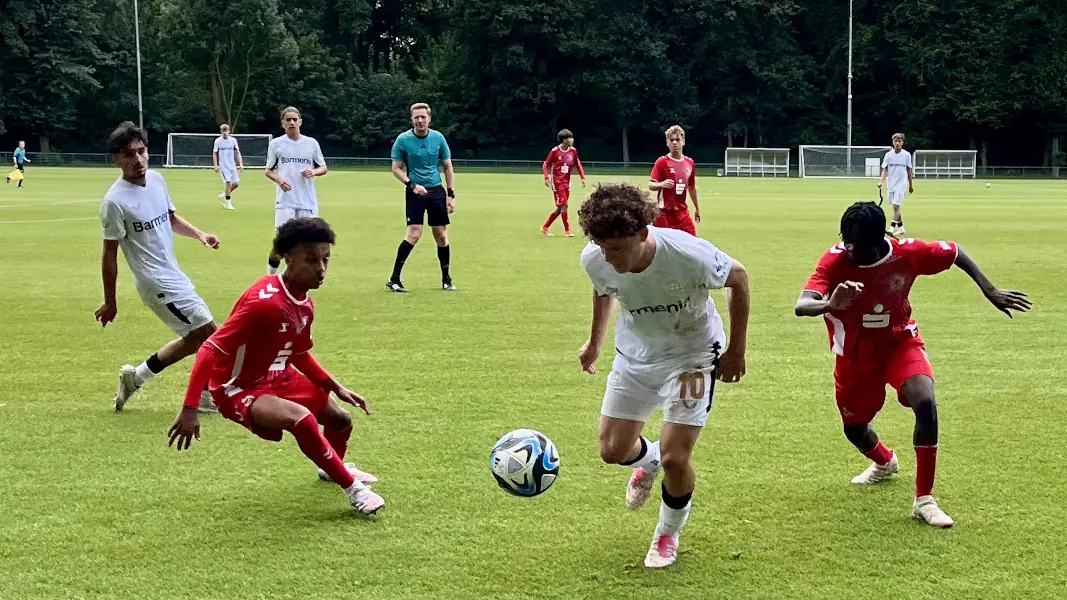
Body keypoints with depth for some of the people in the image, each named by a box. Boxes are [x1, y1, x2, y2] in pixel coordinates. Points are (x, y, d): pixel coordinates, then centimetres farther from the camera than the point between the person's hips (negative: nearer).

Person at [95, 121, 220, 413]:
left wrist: (200, 235, 3)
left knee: (194, 339, 19)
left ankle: (135, 377, 29)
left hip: (174, 276, 9)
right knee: (209, 333, -5)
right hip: (158, 283, -9)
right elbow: (110, 254, -13)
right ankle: (213, 396, 11)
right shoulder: (115, 201, -19)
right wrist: (110, 302, -9)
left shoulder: (156, 179, 2)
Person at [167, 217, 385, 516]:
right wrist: (189, 409, -34)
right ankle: (353, 489, -14)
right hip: (238, 389, -9)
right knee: (301, 418, -33)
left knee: (340, 418, 14)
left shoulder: (305, 304, -3)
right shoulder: (264, 301, -31)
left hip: (276, 378, 9)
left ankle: (333, 467, 50)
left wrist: (336, 387, 9)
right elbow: (210, 350, -30)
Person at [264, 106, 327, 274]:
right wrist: (278, 179, -13)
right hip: (285, 201, -2)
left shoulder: (311, 143, 6)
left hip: (308, 202, 2)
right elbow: (268, 170, 9)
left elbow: (323, 168, 12)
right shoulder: (276, 144, 3)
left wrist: (313, 172, -10)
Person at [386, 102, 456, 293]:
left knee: (441, 235, 4)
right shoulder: (403, 140, -7)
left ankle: (446, 279, 19)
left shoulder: (438, 138, 0)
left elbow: (447, 166, 9)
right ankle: (394, 279, -11)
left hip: (436, 190, 3)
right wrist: (412, 185, -16)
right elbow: (396, 169, -1)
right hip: (415, 192, -3)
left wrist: (450, 194, 5)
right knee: (414, 233, -15)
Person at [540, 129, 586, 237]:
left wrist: (582, 177, 4)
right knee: (563, 205, -11)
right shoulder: (555, 151, -12)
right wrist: (546, 177, -18)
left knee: (560, 208, 8)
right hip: (557, 182, -6)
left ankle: (545, 227, 22)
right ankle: (567, 230, -4)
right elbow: (545, 165, -5)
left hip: (566, 182, 6)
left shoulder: (573, 151, 1)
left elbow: (577, 164, 13)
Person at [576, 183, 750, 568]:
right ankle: (648, 459, 44)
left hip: (692, 356, -4)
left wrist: (736, 350, -9)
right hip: (635, 356, 4)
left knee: (675, 458, -11)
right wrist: (595, 342, 18)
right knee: (613, 451, 4)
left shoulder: (688, 255, -35)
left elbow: (738, 279, -14)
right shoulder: (595, 260, -22)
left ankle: (668, 533, 20)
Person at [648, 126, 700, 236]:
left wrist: (697, 208, 25)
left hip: (682, 212, 5)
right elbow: (651, 185, -12)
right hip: (664, 212, -5)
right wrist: (662, 184, -33)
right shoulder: (662, 162, -7)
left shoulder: (690, 163, 8)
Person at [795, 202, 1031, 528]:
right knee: (854, 428, 15)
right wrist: (829, 305, -66)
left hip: (900, 343, -1)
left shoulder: (907, 253, -25)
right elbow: (801, 306, -43)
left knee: (925, 404, -27)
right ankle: (884, 462, 55)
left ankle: (924, 501, -16)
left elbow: (955, 252, -4)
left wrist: (990, 290, -8)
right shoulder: (835, 260, -29)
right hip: (855, 355, 1)